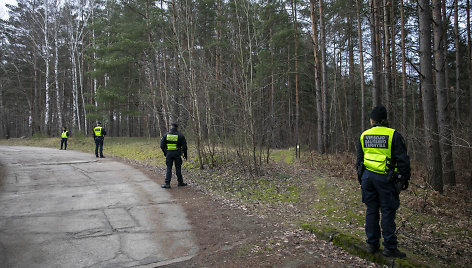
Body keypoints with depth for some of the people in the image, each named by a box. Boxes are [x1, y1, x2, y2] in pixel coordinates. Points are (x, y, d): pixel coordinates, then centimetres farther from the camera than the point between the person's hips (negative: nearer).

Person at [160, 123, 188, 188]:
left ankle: (167, 183, -1)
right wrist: (185, 154, 11)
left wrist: (165, 152, 17)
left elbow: (162, 145, 4)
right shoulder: (180, 135, -1)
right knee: (178, 168, 8)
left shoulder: (166, 135, 3)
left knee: (169, 168, 5)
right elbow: (184, 146, 0)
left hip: (169, 153, 1)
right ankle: (180, 182, 17)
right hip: (177, 153, -1)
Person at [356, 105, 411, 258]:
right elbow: (402, 160, -8)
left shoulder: (364, 136, 6)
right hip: (385, 178, -4)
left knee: (371, 210, 11)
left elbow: (359, 159, 12)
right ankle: (389, 247, 8)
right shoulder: (393, 135, -7)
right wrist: (404, 178, 1)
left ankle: (372, 244, 18)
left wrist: (361, 179, 20)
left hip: (367, 176, 4)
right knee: (387, 211, 3)